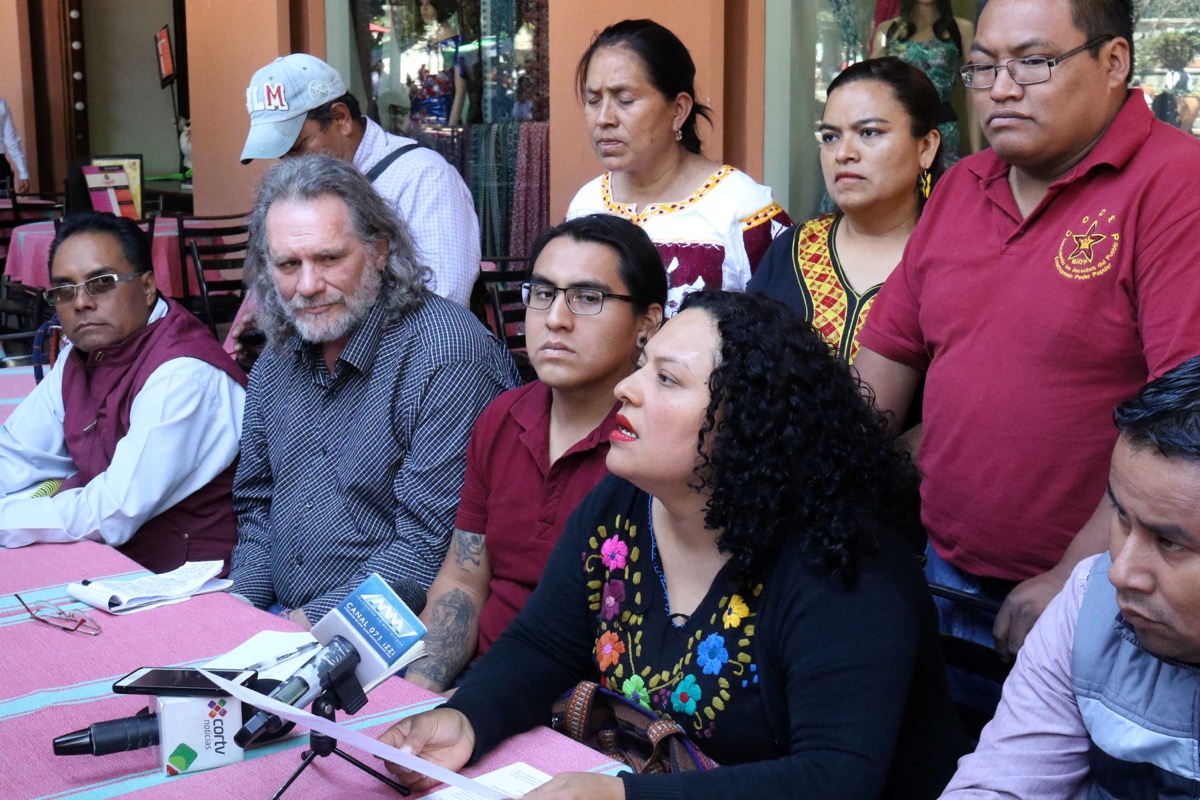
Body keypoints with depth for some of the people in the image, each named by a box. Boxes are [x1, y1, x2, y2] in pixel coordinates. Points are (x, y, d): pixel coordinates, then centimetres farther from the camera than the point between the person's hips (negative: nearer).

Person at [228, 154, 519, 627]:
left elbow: (433, 547, -20)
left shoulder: (448, 357, -17)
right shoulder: (277, 361, 9)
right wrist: (243, 606, 2)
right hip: (275, 617, 7)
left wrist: (313, 621, -16)